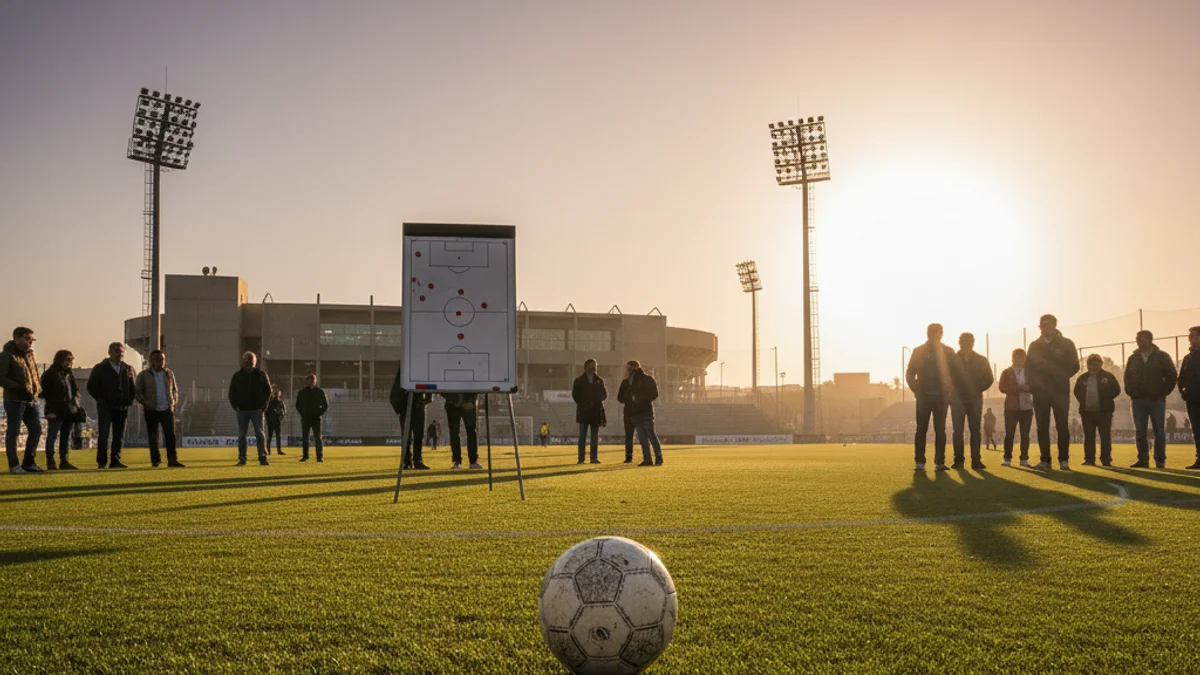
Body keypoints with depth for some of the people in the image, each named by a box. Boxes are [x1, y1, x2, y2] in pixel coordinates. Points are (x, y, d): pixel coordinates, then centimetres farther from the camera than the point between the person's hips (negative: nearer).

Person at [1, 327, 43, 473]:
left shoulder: (30, 355, 16)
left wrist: (38, 389, 7)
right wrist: (19, 388, -21)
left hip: (31, 400, 8)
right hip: (14, 400, -7)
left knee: (36, 430, 7)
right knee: (13, 432, -2)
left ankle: (29, 463, 18)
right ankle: (14, 465, 3)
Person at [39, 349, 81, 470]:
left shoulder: (69, 374, 17)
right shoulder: (49, 374, -5)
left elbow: (76, 389, 23)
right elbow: (45, 392, -9)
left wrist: (76, 403, 5)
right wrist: (51, 409, -16)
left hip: (70, 410, 7)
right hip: (56, 411, -7)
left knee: (66, 437, 10)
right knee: (52, 436, -2)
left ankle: (64, 461, 15)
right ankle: (50, 462, 1)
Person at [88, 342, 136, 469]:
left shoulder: (127, 369, 13)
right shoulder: (100, 368, 1)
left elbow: (132, 387, 19)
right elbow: (91, 387, 1)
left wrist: (129, 400, 5)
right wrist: (101, 400, -5)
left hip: (122, 408, 4)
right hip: (106, 408, -4)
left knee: (119, 437, 5)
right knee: (103, 435, -6)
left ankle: (115, 460, 10)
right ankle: (102, 462, 1)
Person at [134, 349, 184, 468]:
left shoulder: (169, 373, 9)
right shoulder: (143, 375, 0)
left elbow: (175, 389, 21)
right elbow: (137, 392, 3)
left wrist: (174, 401, 7)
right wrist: (146, 403, -8)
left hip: (167, 409, 2)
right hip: (151, 411, -2)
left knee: (170, 435, -7)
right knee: (152, 436, 3)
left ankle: (172, 460, -7)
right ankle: (155, 460, 13)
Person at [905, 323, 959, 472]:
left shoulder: (948, 352, 5)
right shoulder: (919, 352, 4)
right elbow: (909, 374, 6)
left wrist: (950, 389, -4)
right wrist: (916, 389, -5)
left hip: (941, 396, 1)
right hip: (923, 396, -1)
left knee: (940, 430, 0)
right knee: (921, 429, -4)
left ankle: (939, 462, 2)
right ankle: (919, 462, -3)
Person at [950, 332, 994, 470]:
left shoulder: (981, 360, 7)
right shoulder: (953, 359, 4)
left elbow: (989, 379, 9)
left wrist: (978, 389, 1)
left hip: (975, 399, 1)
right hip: (957, 399, -1)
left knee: (975, 430, -1)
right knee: (958, 430, -4)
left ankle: (976, 460, -1)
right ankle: (958, 460, -2)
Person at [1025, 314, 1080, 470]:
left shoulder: (1066, 344, 3)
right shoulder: (1035, 345, 10)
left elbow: (1074, 366, 4)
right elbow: (1028, 366, 11)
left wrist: (1061, 378, -1)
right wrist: (1035, 381, -1)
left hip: (1060, 391, -2)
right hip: (1040, 391, 3)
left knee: (1062, 426, -6)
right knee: (1042, 427, 1)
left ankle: (1064, 460, -3)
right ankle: (1045, 460, 5)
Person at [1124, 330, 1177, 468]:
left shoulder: (1162, 357, -1)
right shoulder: (1133, 359, 9)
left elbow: (1172, 376, -2)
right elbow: (1127, 378, 15)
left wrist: (1163, 393, -6)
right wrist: (1131, 392, 3)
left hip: (1157, 400, -3)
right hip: (1138, 400, 3)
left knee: (1159, 431, 1)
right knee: (1140, 432, 2)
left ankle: (1160, 461, 5)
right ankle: (1143, 460, 6)